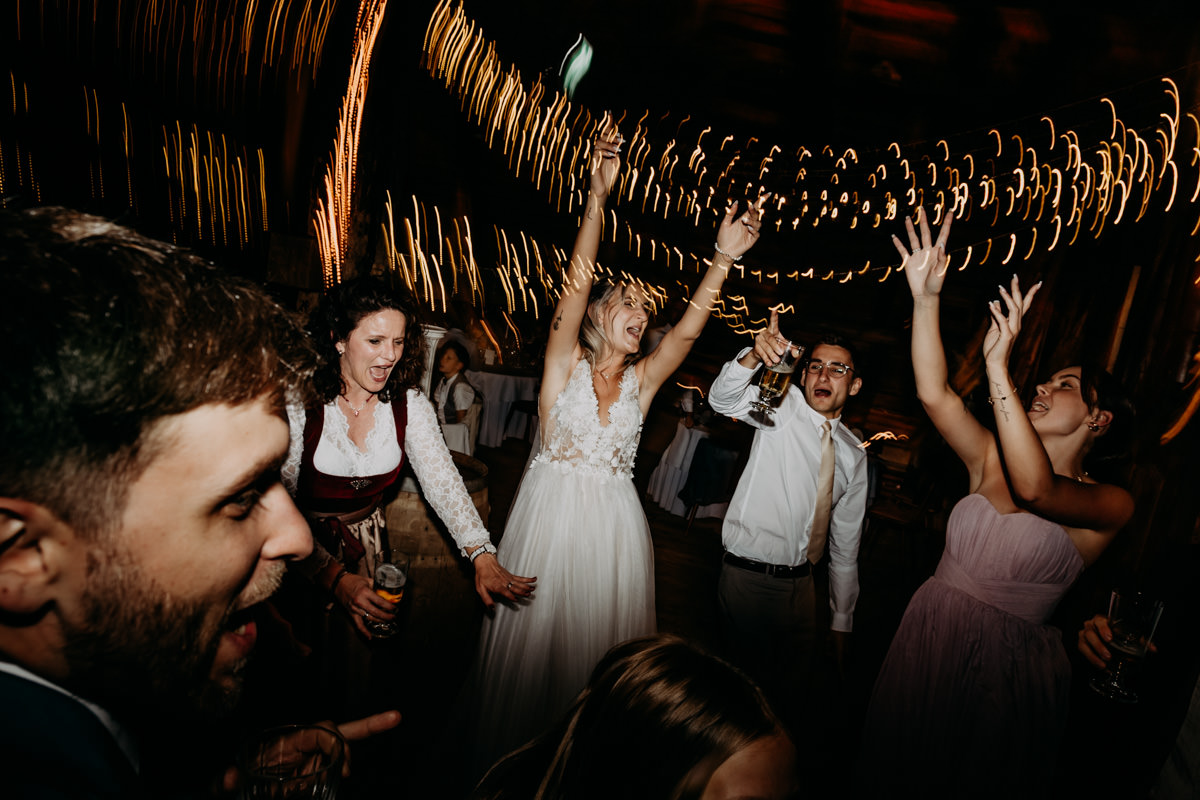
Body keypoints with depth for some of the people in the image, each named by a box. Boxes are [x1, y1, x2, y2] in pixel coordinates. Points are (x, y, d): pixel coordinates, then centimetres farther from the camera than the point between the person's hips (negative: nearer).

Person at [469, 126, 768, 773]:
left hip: (615, 523, 3)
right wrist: (598, 196, -25)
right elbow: (575, 286, -15)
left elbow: (687, 330, -5)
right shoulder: (565, 364, -2)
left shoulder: (641, 380, 7)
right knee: (535, 640, 8)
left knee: (600, 639, 12)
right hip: (551, 512, -3)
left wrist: (724, 258, -15)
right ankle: (515, 763, 30)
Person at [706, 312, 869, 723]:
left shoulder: (854, 454, 10)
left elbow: (846, 543, 14)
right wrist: (753, 356, -43)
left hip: (801, 583, 5)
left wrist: (841, 621, 14)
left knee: (793, 694, 12)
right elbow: (722, 399, -23)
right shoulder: (784, 405, -3)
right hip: (747, 576, -5)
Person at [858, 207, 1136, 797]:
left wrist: (998, 368, -34)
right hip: (931, 631, 4)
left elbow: (1036, 488, -32)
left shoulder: (1110, 503, -10)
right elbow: (934, 394, -11)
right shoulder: (992, 459, 2)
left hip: (1010, 658, -4)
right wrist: (926, 297, -19)